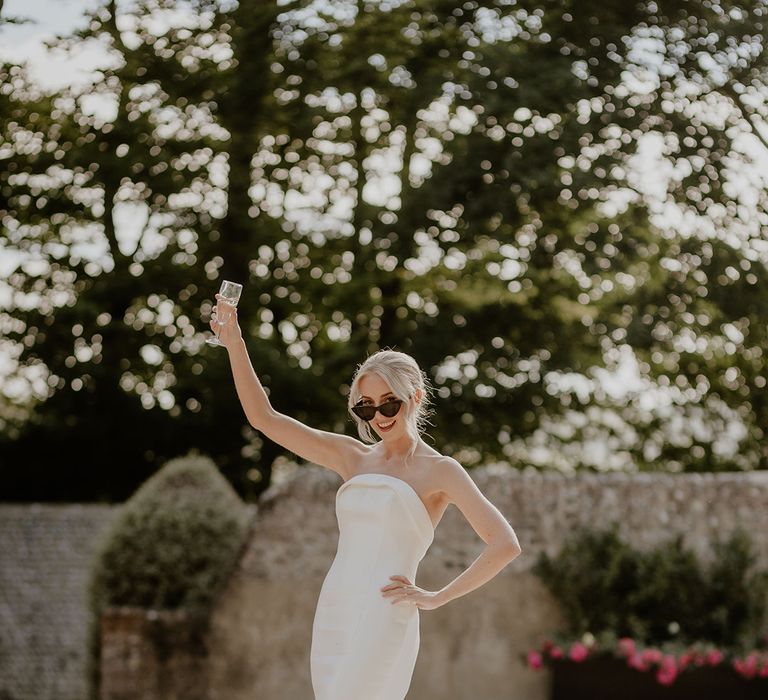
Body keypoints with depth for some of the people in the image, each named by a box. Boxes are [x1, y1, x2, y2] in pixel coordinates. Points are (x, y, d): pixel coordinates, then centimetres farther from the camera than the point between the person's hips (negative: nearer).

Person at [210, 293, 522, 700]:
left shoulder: (440, 471, 1)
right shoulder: (353, 457, 16)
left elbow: (505, 544, -7)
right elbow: (263, 417, 13)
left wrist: (437, 597, -7)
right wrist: (234, 342, 4)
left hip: (384, 621, -6)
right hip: (333, 616, 6)